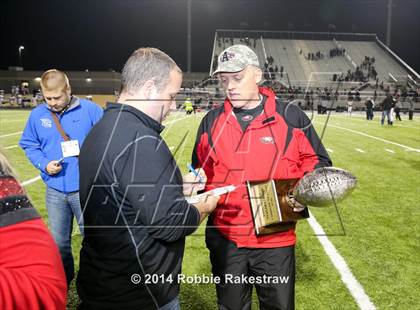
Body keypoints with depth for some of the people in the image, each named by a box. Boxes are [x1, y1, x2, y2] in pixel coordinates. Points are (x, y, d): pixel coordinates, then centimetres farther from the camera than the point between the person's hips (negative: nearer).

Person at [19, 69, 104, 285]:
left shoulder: (90, 110, -7)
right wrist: (44, 164, -7)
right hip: (54, 190, 3)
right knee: (58, 242, 16)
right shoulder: (37, 115, 2)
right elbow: (29, 146, 10)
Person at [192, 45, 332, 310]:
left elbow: (317, 161, 4)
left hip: (276, 239, -2)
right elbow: (201, 171, 14)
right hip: (224, 239, 3)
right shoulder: (212, 121, 3)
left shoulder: (291, 117, -5)